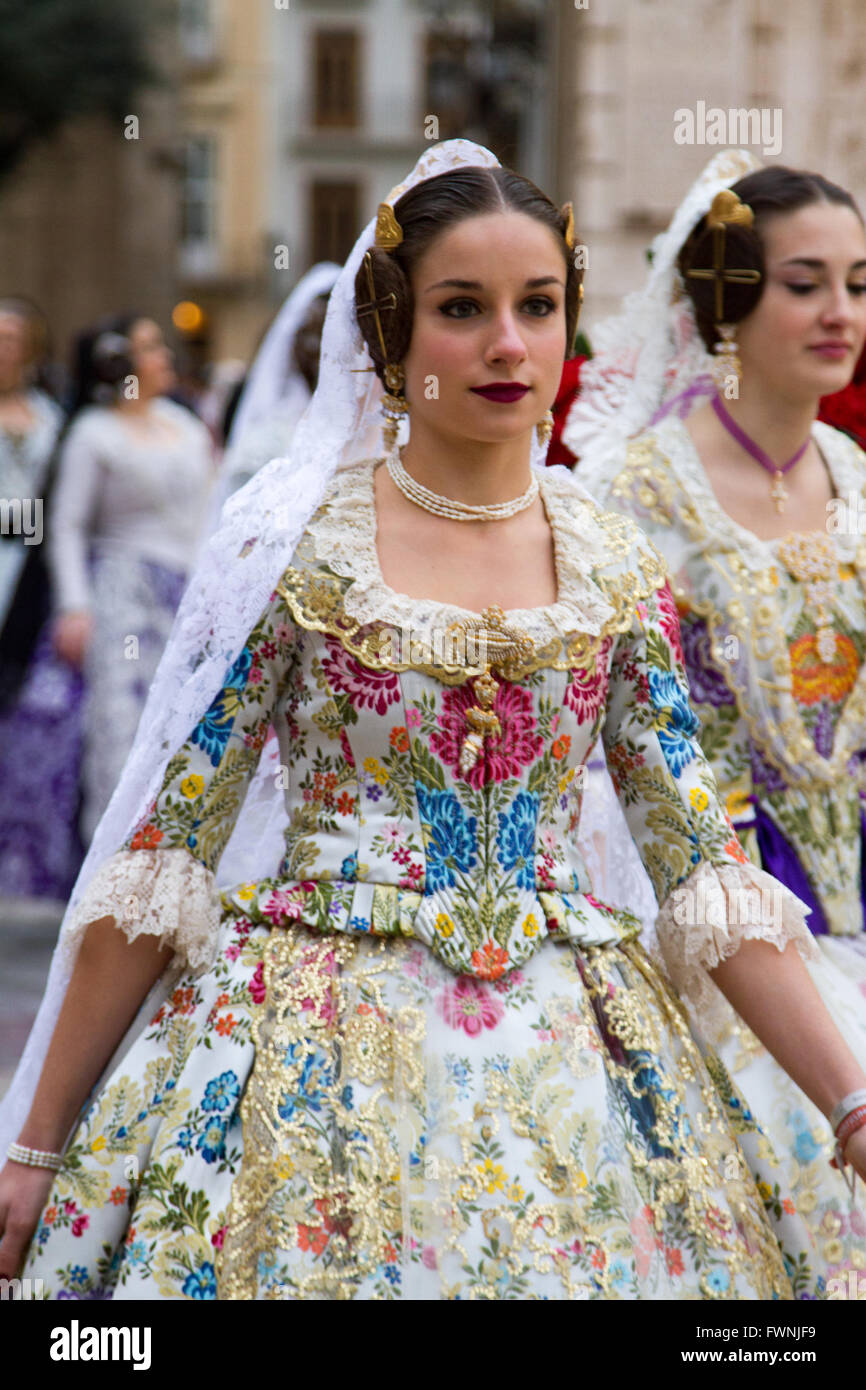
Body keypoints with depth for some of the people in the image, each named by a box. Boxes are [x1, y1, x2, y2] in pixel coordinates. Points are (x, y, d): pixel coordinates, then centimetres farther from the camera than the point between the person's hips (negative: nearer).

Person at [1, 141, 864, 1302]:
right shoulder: (296, 542, -5)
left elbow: (707, 868, 6)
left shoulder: (616, 573, 4)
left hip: (561, 1064, 3)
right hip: (313, 1061, -3)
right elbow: (163, 853, -4)